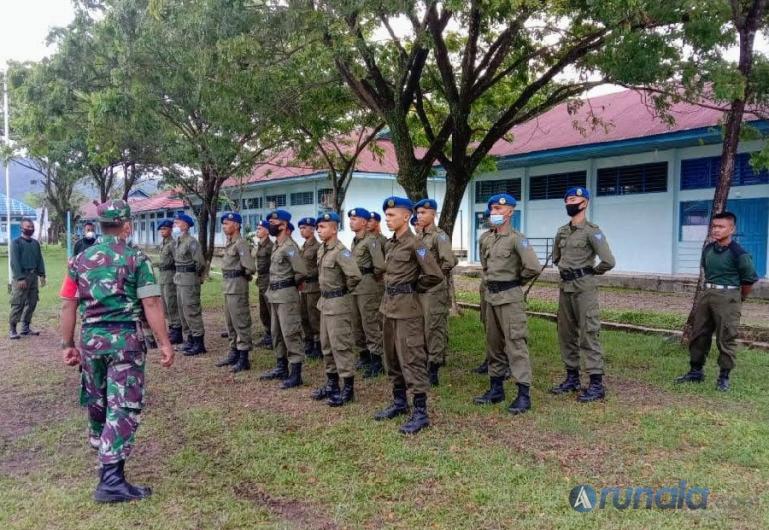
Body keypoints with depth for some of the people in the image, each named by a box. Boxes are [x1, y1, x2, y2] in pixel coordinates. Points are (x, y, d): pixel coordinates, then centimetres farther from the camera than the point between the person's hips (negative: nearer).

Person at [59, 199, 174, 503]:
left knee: (96, 399, 23)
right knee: (123, 405, -3)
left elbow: (68, 305, 6)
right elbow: (151, 304, -11)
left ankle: (101, 445, 47)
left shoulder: (80, 260, 8)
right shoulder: (135, 258, -5)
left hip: (91, 337, 5)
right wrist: (165, 343, -9)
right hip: (126, 338, -5)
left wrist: (67, 344, 13)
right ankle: (111, 478, -8)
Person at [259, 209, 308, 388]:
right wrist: (274, 287, 14)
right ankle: (281, 367, 28)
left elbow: (302, 272, -23)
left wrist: (291, 285, -6)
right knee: (276, 333, 16)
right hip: (274, 295, 10)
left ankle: (296, 373, -3)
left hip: (287, 295, -10)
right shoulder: (276, 245, 13)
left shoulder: (290, 247, -17)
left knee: (290, 333, -7)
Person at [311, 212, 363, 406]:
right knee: (326, 345, 16)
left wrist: (344, 290, -13)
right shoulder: (322, 249, 9)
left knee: (340, 345, -4)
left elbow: (355, 276, -31)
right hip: (325, 302, 9)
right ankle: (332, 383, 27)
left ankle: (348, 388, 4)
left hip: (338, 303, -9)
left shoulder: (341, 251, -19)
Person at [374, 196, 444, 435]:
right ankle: (399, 402, 28)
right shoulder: (390, 243, 12)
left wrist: (414, 288, -6)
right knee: (392, 357, 15)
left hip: (407, 307, -9)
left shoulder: (414, 244, -15)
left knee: (411, 358, -7)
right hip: (389, 305, 9)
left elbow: (435, 275, -19)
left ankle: (421, 412, -2)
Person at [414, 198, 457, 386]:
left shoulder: (439, 236, -11)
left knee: (433, 327, -4)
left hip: (434, 289, -8)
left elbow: (449, 262, -22)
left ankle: (433, 367, 2)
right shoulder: (417, 237, 13)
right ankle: (425, 361, 26)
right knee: (420, 327, 14)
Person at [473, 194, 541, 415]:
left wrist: (518, 280, -7)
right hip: (491, 297, 9)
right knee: (494, 344, 14)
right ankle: (496, 388, 24)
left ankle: (524, 394, -3)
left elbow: (533, 267, -24)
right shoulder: (489, 240, 12)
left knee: (515, 344, -7)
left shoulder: (517, 239, -13)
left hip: (510, 297, -8)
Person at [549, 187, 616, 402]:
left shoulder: (591, 231, -11)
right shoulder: (562, 231, 12)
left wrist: (591, 271, -3)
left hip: (584, 288, -8)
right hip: (565, 287, 8)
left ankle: (597, 384, -1)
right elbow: (556, 257, 28)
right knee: (566, 334, 13)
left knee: (588, 335, -7)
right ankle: (572, 378, 24)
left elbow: (608, 261, -18)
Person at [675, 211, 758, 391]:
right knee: (698, 334, 11)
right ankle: (696, 371, 24)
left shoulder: (738, 254, -15)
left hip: (728, 297, -7)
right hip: (707, 294, 7)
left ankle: (724, 377, 11)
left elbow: (750, 280, -6)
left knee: (726, 338, 0)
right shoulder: (708, 249, 4)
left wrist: (738, 299, 6)